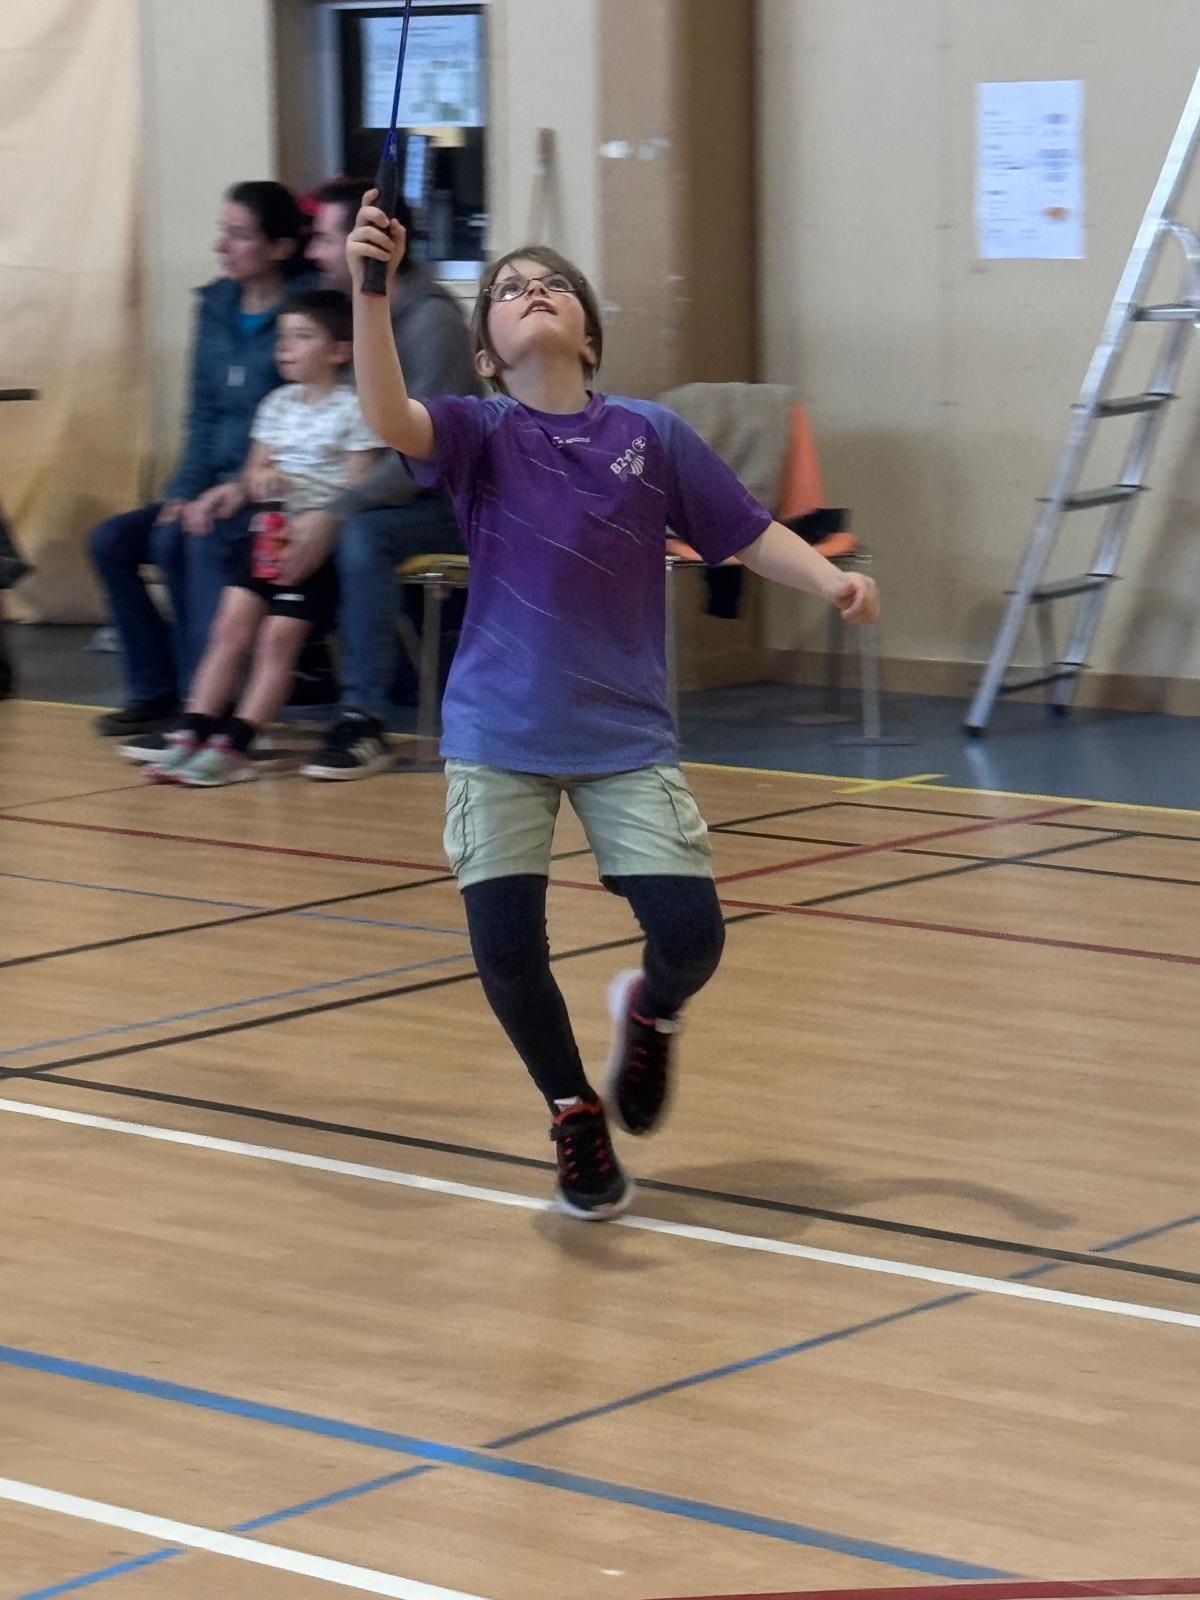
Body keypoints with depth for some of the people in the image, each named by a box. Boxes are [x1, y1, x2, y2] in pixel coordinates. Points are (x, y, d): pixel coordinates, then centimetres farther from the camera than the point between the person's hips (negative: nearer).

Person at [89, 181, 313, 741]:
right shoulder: (216, 305, 11)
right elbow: (203, 414, 14)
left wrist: (240, 490, -20)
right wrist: (185, 492, 0)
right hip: (215, 486, 8)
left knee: (199, 542, -31)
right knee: (110, 542, -7)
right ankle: (156, 691, -2)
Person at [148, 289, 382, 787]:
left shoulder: (352, 409, -4)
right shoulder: (279, 403, 16)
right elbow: (253, 472, 17)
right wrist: (258, 479, -7)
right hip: (271, 534, 6)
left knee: (279, 635, -14)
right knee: (230, 625, -6)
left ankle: (234, 745, -15)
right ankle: (192, 734, -8)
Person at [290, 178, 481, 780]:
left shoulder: (431, 319, -17)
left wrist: (336, 515, -30)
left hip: (446, 503, -8)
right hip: (379, 492, 9)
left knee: (362, 534, -37)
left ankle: (364, 721, -32)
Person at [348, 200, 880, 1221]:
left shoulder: (651, 436, 1)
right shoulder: (480, 435, -4)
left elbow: (750, 535, 6)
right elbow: (388, 417, -23)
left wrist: (831, 580, -12)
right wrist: (370, 289, -37)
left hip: (627, 735, 1)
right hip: (499, 738, -1)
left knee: (691, 936, -8)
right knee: (506, 947, -8)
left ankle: (650, 1014, 30)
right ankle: (576, 1117, 20)